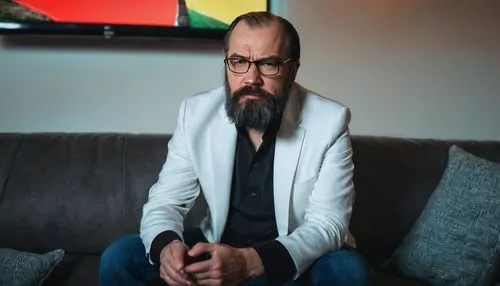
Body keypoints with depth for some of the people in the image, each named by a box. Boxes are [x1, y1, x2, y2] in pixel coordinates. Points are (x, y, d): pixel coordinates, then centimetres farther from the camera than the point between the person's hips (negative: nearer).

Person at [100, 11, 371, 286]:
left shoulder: (329, 121, -18)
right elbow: (166, 200, -8)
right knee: (119, 258, -14)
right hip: (219, 246, 2)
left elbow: (328, 223, -20)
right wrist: (166, 245, -33)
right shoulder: (196, 113, -10)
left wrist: (249, 262, -37)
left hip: (296, 257, -1)